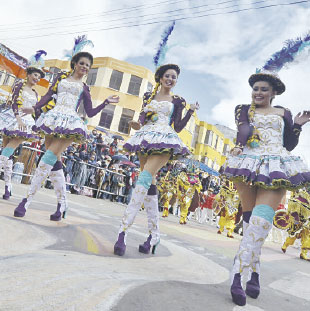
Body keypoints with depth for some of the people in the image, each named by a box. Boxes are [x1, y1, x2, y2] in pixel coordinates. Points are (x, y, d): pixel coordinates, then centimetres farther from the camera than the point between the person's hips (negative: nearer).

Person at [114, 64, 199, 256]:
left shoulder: (177, 101, 13)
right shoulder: (148, 96, 20)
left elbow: (178, 127, 8)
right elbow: (142, 121, 19)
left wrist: (190, 112, -3)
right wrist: (137, 126, -3)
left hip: (165, 142, -4)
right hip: (146, 139, 4)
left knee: (144, 179, -22)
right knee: (149, 183, 0)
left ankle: (123, 231, -24)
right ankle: (154, 234, 9)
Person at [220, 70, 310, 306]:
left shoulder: (283, 113, 24)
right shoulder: (243, 109, 20)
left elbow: (290, 145, 21)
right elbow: (244, 128, -2)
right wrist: (240, 145, -21)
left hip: (277, 167, 0)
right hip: (249, 163, 0)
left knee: (262, 219, -18)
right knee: (250, 217, -2)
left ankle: (238, 274, -20)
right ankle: (254, 275, 5)